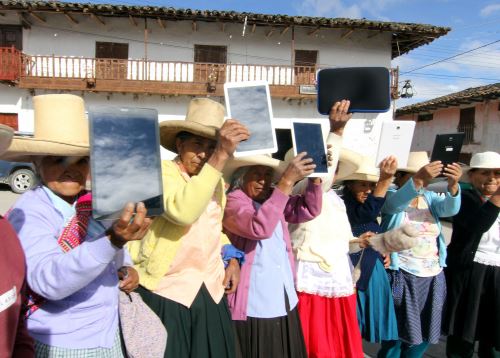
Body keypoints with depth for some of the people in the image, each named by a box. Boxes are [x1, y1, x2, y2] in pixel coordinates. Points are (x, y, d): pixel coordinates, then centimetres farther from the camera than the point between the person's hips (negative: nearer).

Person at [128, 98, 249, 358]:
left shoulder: (218, 180, 8)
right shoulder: (161, 172, -12)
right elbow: (183, 212, -33)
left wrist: (231, 258, 7)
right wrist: (221, 157, -33)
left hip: (211, 292, 6)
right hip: (166, 293, -6)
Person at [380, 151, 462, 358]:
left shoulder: (430, 198, 9)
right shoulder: (391, 196, -6)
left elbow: (450, 208, -11)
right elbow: (396, 203, -29)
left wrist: (453, 184, -31)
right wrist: (418, 179, -45)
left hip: (433, 277, 5)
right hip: (402, 276, -5)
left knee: (425, 334, 14)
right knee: (398, 333, 1)